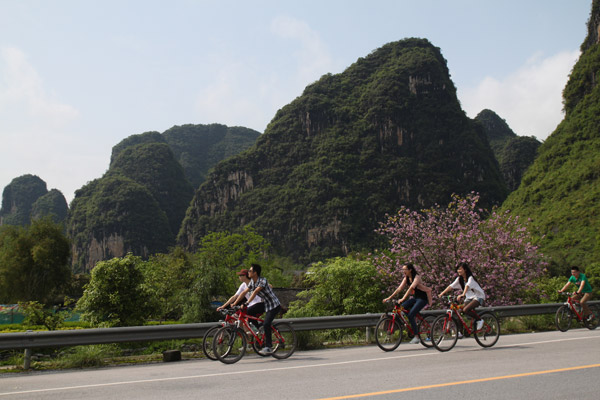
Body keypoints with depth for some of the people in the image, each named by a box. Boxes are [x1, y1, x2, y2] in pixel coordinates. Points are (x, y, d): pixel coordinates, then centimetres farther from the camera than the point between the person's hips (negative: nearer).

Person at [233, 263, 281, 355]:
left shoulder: (263, 280, -21)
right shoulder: (252, 282, 4)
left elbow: (255, 292, -32)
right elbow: (244, 292, 4)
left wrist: (246, 303, -39)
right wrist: (234, 304, -2)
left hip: (274, 306, -9)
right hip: (266, 306, 9)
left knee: (266, 324, -20)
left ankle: (269, 348, -18)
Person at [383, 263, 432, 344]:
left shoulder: (417, 277, -20)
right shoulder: (406, 278, 4)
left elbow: (411, 288, -34)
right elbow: (399, 289, -1)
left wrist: (403, 298, -45)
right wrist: (389, 297, -10)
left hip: (422, 299, -7)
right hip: (414, 298, 7)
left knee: (410, 315, -21)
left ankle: (416, 337, -14)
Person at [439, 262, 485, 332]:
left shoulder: (470, 278, -17)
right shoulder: (460, 279, 4)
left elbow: (467, 286, -36)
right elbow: (451, 286, -3)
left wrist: (462, 295, -53)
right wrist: (442, 293, -15)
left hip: (478, 297, -7)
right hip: (469, 298, 7)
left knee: (465, 310, -29)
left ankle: (479, 320, -8)